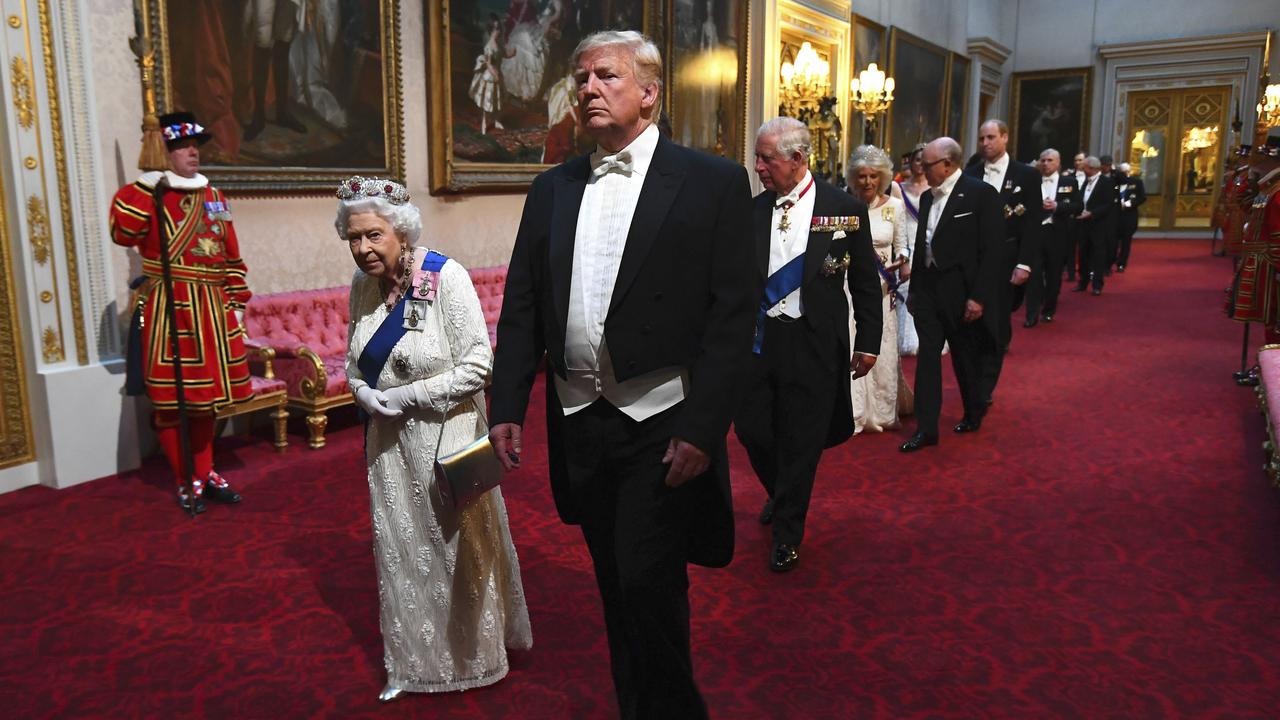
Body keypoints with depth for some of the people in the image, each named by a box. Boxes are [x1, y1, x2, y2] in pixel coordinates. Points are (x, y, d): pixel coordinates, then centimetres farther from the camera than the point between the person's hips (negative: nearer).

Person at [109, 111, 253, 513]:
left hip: (211, 309, 5)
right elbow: (123, 234, -19)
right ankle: (184, 481, 12)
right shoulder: (151, 195, -2)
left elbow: (231, 256, 16)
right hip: (168, 309, -5)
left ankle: (206, 474, 25)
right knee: (170, 397, 0)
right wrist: (142, 189, -24)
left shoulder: (214, 197, 14)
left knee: (208, 392, 12)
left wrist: (236, 301, 12)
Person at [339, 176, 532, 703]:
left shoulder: (446, 277, -18)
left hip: (443, 435, -5)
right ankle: (414, 662, 34)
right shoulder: (363, 284, 1)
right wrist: (362, 391, -8)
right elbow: (354, 356, 13)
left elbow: (478, 363, -20)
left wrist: (407, 396, -19)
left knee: (455, 544, 11)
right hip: (389, 440, 6)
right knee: (400, 548, 14)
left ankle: (474, 653, 35)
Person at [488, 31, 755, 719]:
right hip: (579, 424, 5)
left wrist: (701, 428, -16)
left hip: (663, 426, -5)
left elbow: (733, 313, -10)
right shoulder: (551, 189, 10)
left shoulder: (713, 182, -4)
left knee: (648, 583, -5)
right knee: (617, 586, 17)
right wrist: (507, 409, 3)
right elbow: (521, 306, 10)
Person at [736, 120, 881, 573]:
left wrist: (868, 342, 1)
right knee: (751, 430, 8)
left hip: (813, 345, -3)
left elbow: (865, 283, 2)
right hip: (758, 338, 3)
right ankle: (781, 495, 40)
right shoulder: (752, 210, 3)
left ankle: (787, 533, 24)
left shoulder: (845, 209, -4)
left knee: (801, 441, 4)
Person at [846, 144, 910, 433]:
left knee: (882, 350, 9)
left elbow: (901, 245, 6)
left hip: (881, 287, 1)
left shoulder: (894, 206, 0)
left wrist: (904, 262, -13)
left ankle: (883, 412, 26)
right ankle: (852, 414, 8)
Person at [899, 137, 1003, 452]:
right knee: (927, 357, 1)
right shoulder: (927, 197, 10)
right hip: (928, 289, 5)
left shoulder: (981, 194, -10)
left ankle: (974, 414, 33)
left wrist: (979, 297, -17)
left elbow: (991, 250, -13)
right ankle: (926, 428, 5)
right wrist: (914, 289, 14)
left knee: (966, 357, 11)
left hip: (962, 293, -5)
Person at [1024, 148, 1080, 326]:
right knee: (1034, 273, -6)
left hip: (1058, 233, 1)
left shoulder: (1069, 181, 4)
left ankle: (1049, 310, 24)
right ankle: (1032, 314, -4)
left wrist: (1057, 206, -16)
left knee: (1054, 274, 9)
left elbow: (1077, 207, -2)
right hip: (1035, 231, -1)